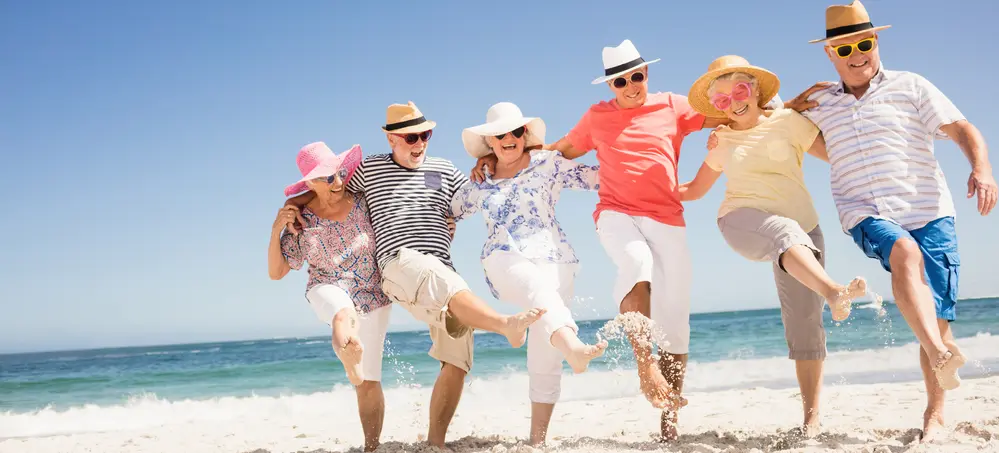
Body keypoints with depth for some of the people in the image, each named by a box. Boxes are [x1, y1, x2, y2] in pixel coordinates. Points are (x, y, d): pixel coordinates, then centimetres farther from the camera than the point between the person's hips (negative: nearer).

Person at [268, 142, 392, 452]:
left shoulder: (364, 202, -12)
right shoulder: (301, 223, -13)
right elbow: (276, 272, -9)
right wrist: (276, 230, -23)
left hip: (373, 298, 1)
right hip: (328, 290, -1)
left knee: (369, 381, 1)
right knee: (343, 314, -41)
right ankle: (348, 353, -70)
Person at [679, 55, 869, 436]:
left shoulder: (788, 121, 6)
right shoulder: (721, 142, 13)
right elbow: (695, 189, 23)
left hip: (801, 227, 1)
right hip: (742, 220, -1)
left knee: (804, 323, -4)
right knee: (786, 232, -38)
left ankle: (811, 413, 4)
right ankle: (833, 291, -66)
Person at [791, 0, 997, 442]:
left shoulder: (911, 86, 9)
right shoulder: (818, 104, 16)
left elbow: (963, 130, 0)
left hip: (929, 212, 0)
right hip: (867, 215, 0)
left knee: (937, 317, -5)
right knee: (904, 252, -36)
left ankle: (934, 413, 12)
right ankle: (940, 356, -52)